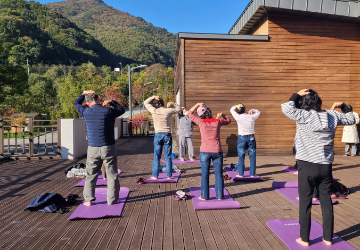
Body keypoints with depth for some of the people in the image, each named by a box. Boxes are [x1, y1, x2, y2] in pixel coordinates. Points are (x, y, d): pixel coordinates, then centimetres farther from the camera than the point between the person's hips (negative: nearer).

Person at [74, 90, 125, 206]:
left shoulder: (86, 112, 1)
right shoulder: (108, 111, -7)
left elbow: (76, 103, 22)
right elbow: (122, 110, 12)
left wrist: (84, 93, 25)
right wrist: (111, 102, 13)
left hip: (92, 149, 2)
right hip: (108, 148, -2)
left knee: (90, 175, 15)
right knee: (112, 175, 7)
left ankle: (88, 199, 17)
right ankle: (112, 200, 12)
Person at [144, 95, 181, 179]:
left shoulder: (153, 111, -2)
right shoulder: (168, 111, -4)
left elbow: (146, 103, 15)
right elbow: (179, 109, 13)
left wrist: (153, 97, 10)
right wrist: (172, 104, 10)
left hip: (158, 135, 1)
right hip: (167, 135, 0)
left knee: (157, 157, 8)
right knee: (168, 157, 6)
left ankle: (155, 175, 12)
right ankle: (169, 175, 12)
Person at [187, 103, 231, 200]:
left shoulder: (201, 122, -4)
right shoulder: (218, 121, 1)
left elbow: (190, 113, 11)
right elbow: (228, 121, 23)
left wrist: (197, 105, 14)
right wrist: (222, 115, 13)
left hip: (205, 152, -1)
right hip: (217, 151, 1)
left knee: (205, 175, 7)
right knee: (218, 174, 9)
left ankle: (204, 196, 15)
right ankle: (219, 195, 16)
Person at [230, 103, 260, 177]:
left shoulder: (238, 117, -8)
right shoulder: (252, 117, -3)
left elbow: (232, 110, 9)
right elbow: (258, 112, 19)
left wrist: (237, 106, -5)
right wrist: (252, 110, 3)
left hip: (242, 138, -1)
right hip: (251, 138, 1)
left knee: (241, 157, 5)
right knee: (252, 157, 8)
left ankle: (241, 174, 9)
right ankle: (252, 174, 14)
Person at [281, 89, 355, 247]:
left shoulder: (305, 116, -13)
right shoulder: (332, 116, 4)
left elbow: (287, 108, -23)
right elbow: (351, 119, 20)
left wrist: (297, 95, -8)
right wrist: (343, 107, 31)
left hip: (307, 165, -5)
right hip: (326, 166, 5)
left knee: (305, 203, 6)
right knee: (326, 202, 15)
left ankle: (304, 239, 17)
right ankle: (328, 238, 27)